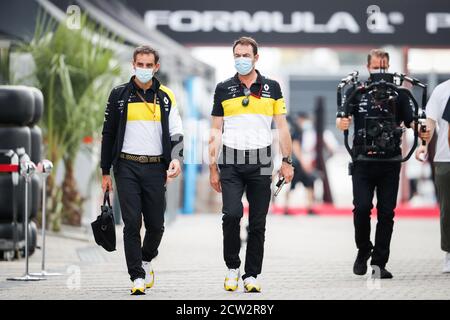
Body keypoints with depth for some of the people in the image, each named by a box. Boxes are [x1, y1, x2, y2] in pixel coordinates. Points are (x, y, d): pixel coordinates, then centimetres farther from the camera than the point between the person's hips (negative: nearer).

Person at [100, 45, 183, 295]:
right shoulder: (119, 95, 6)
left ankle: (147, 260, 32)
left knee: (156, 224, 3)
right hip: (127, 167, -1)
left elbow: (176, 133, 5)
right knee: (132, 222, -8)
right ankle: (137, 277, -4)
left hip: (155, 168, 1)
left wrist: (176, 158, -15)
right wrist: (105, 172, 6)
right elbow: (108, 134, 9)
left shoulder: (166, 97, 8)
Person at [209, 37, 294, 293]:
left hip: (260, 163, 1)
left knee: (258, 223, 2)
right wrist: (213, 167, 2)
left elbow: (282, 127, 8)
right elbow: (216, 130, 8)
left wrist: (287, 161, 1)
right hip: (231, 162, -1)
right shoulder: (223, 89, 7)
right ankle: (232, 267, 3)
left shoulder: (272, 88, 7)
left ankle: (252, 275, 10)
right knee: (232, 213, -16)